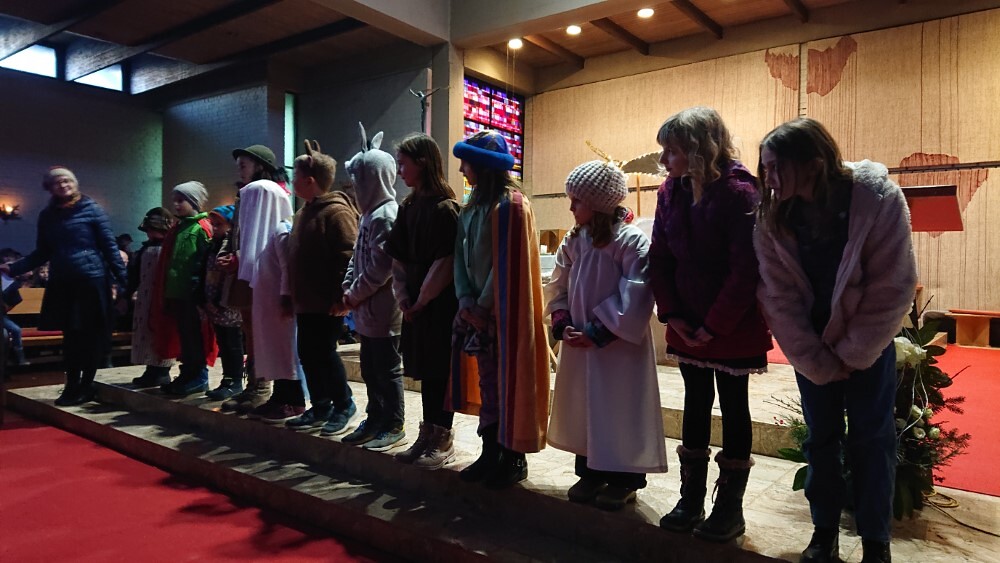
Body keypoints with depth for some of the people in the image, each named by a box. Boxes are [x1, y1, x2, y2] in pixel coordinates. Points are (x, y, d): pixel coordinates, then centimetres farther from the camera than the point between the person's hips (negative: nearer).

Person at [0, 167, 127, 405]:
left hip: (92, 280, -4)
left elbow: (109, 247, -4)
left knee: (91, 335, 3)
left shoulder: (92, 209, -2)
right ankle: (72, 385, 18)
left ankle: (86, 386, 13)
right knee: (70, 336, 8)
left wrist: (123, 279, -10)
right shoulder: (47, 216, 10)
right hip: (62, 283, 4)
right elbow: (43, 253, 16)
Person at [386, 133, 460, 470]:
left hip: (441, 304, -7)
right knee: (424, 368, 13)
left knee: (440, 370, 1)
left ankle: (443, 441, 13)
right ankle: (428, 435, 25)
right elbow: (397, 259, 11)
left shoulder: (445, 208, -12)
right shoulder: (408, 208, 11)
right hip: (415, 306, 7)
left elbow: (446, 263, -16)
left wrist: (422, 299, -10)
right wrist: (403, 297, 0)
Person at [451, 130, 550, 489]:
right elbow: (461, 255, 8)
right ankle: (490, 453, 25)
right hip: (476, 309, 8)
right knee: (487, 382, 14)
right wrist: (465, 299, -5)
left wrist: (484, 305, -13)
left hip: (503, 310, -8)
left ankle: (514, 459, 15)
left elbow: (507, 262, -16)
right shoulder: (472, 206, 13)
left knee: (507, 382, 2)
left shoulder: (511, 204, -12)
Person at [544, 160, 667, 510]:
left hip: (619, 346, -6)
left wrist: (598, 333, -18)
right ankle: (590, 474, 30)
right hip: (579, 345, 7)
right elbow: (558, 287, 12)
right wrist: (563, 323, -4)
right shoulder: (574, 241, 6)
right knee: (582, 409, 14)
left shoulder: (632, 241, -14)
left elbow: (635, 298, -19)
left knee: (620, 412, 4)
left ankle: (624, 480, 20)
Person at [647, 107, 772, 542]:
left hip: (733, 327, -5)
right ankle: (691, 500, 26)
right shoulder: (670, 192, 2)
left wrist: (715, 325, -16)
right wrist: (671, 314, -5)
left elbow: (745, 271, -18)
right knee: (695, 404, 13)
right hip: (687, 325, 6)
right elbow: (660, 258, 3)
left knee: (733, 408, 7)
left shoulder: (739, 193, -16)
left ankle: (730, 507, 20)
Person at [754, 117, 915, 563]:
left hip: (868, 342, -2)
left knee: (870, 439, 3)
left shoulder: (879, 199, -20)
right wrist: (816, 362, -12)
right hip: (811, 343, 2)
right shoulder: (773, 217, -13)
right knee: (821, 438, 9)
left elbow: (893, 288, -16)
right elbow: (779, 297, -11)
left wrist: (851, 354, -13)